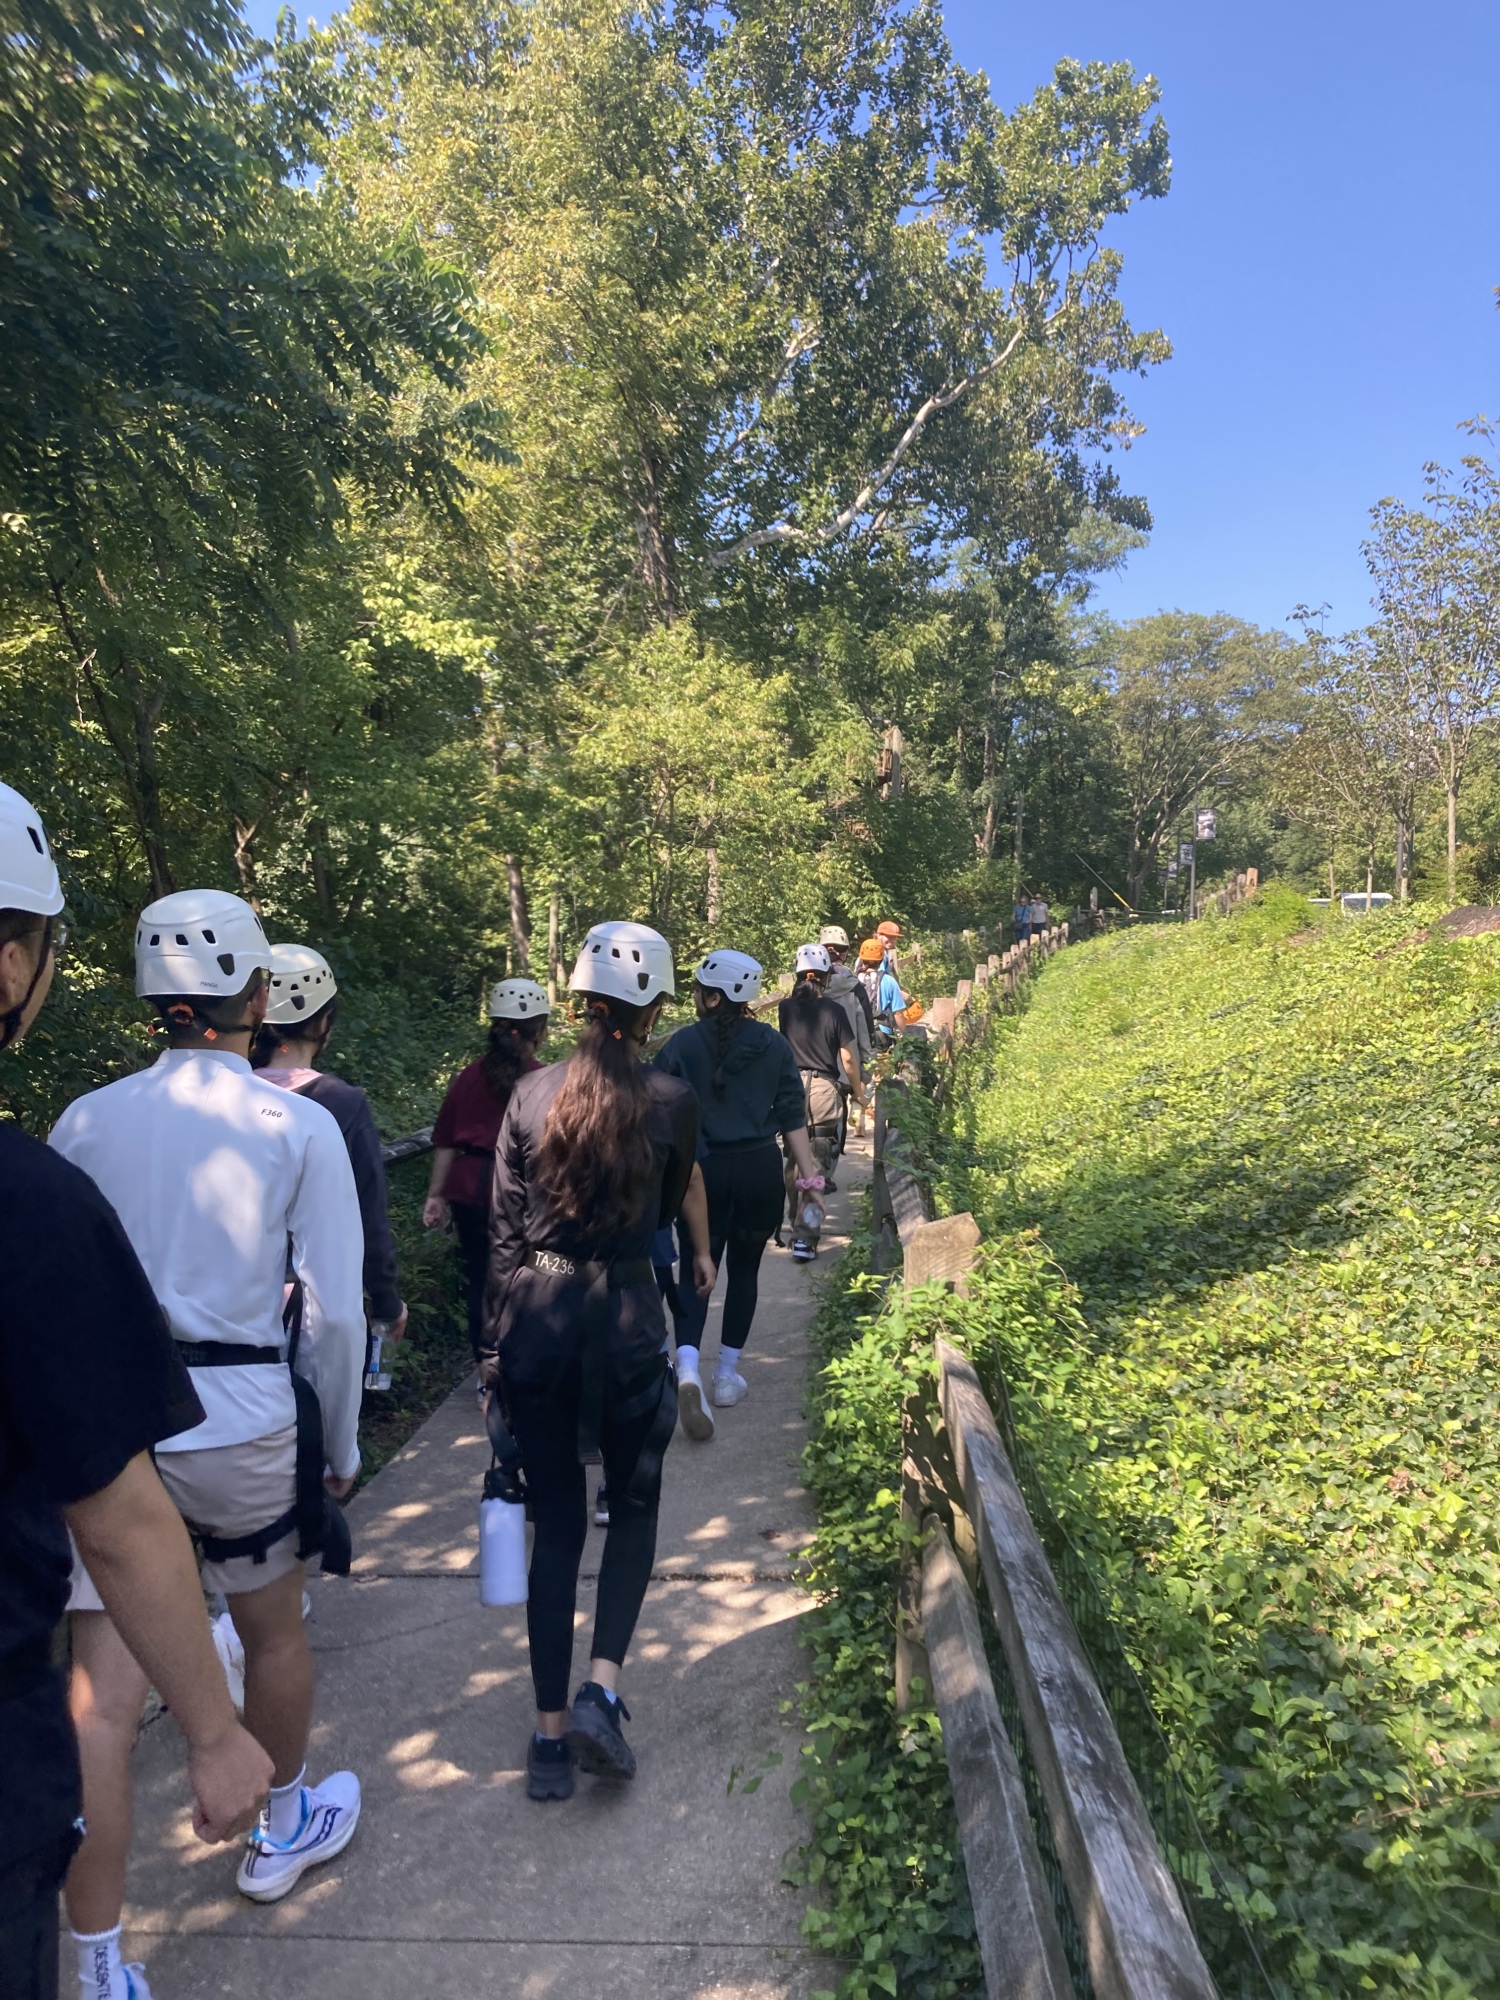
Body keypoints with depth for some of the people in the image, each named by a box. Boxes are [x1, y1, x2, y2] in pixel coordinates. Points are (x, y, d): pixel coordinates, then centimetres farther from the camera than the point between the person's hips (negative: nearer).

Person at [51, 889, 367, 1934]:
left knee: (103, 1692, 8)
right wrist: (340, 1445, 3)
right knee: (274, 1632, 23)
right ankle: (285, 1829, 46)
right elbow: (337, 1311, -10)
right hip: (243, 1414, -1)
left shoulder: (86, 1120, -2)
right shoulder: (300, 1125, -9)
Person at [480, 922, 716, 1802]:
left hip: (533, 1316, 2)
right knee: (635, 1504, 20)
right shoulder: (672, 1099, -7)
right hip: (624, 1316, -2)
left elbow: (505, 1230, 1)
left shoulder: (531, 1094, -1)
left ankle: (551, 1733, 22)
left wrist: (498, 1346, 8)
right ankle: (602, 1690, 6)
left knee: (556, 1523, 15)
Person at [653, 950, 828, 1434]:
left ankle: (687, 1369, -14)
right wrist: (809, 1172, 7)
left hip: (702, 1170, -1)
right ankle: (727, 1374, 22)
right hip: (760, 1170, 2)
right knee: (744, 1268, 14)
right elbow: (793, 1115, 2)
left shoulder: (682, 1044, -6)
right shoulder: (774, 1044, 1)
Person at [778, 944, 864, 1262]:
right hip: (823, 1089, -3)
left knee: (793, 1160, 18)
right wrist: (858, 1092, 13)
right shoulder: (833, 1010, -6)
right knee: (816, 1165, -2)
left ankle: (796, 1222, 32)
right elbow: (848, 1059, -3)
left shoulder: (786, 1007, 2)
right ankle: (805, 1237, -8)